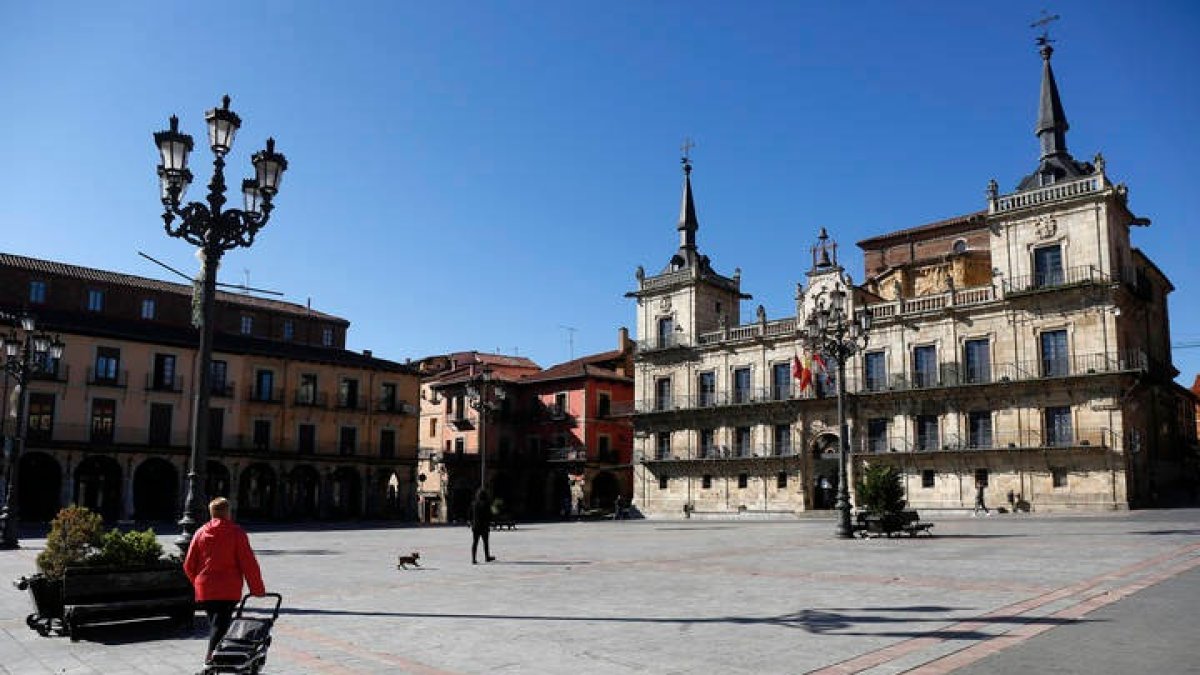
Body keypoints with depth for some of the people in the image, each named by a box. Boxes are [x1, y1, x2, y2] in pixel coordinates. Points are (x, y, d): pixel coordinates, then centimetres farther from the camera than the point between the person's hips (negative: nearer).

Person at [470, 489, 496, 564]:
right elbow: (489, 515, -11)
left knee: (474, 542, 3)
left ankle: (473, 559, -3)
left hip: (475, 526, 3)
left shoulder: (473, 504, 1)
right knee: (485, 542, 12)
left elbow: (471, 515, 6)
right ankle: (487, 557, 25)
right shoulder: (486, 504, -11)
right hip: (484, 526, -3)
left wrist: (472, 524, 15)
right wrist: (489, 525, -2)